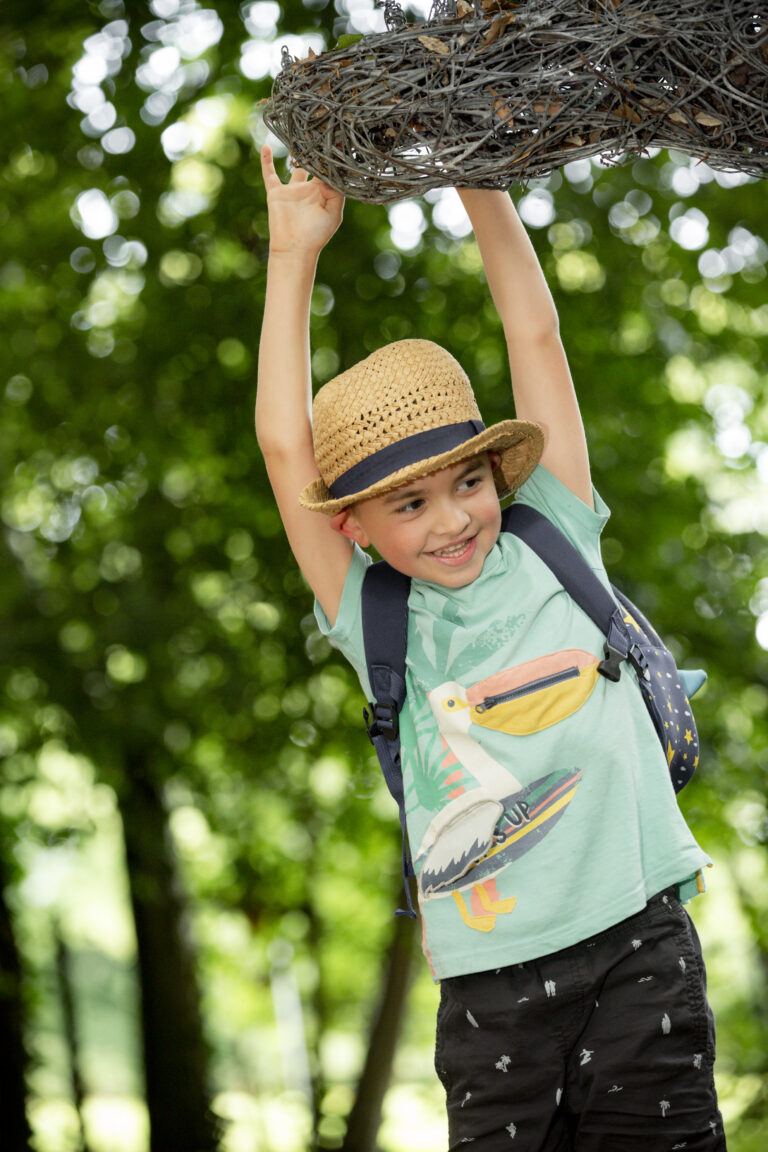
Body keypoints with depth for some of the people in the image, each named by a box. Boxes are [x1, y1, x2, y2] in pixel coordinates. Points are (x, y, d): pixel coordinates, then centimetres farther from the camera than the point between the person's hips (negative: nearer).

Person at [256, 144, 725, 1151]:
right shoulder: (379, 625, 6)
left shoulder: (554, 545, 8)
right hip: (492, 981, 0)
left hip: (637, 932, 0)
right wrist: (295, 254, 6)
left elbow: (536, 337, 9)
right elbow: (286, 449, 1)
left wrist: (481, 183, 9)